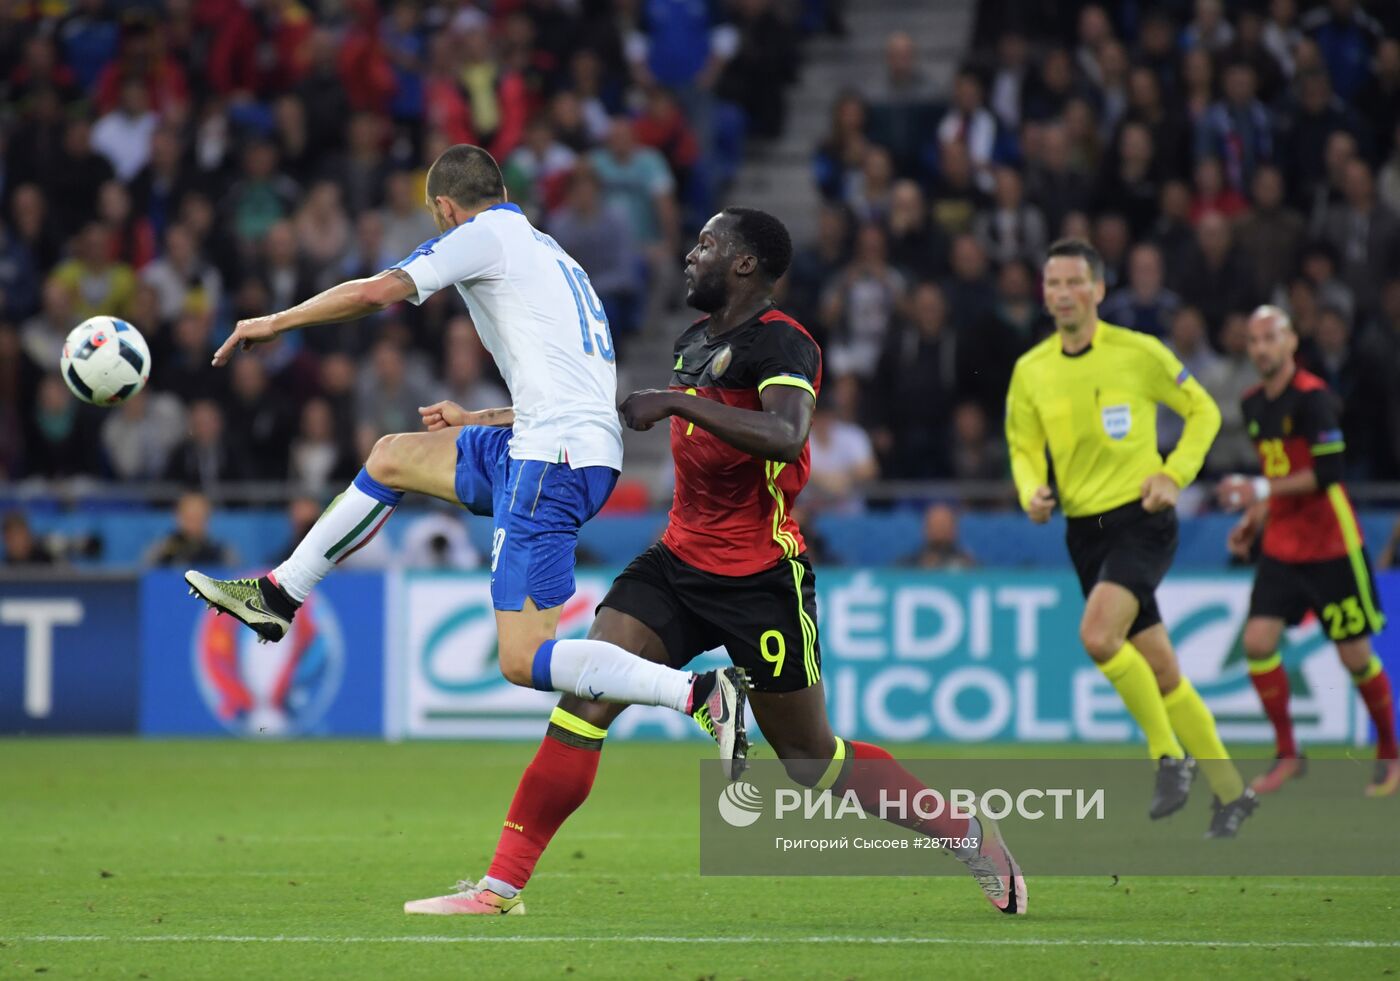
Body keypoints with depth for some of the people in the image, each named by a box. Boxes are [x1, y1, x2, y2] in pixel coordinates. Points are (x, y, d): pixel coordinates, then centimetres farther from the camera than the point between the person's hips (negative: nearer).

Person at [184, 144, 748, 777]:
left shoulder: (486, 234, 0)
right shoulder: (551, 255, 25)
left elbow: (376, 293, -9)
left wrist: (272, 323, 5)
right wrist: (472, 420, 39)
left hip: (554, 461, -9)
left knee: (523, 662, -12)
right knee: (391, 456, 22)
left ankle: (701, 694, -22)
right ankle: (279, 595, 31)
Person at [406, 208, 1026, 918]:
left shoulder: (781, 344, -15)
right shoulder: (695, 341, 11)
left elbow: (784, 434, -34)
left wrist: (675, 401, -34)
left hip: (761, 579, -7)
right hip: (679, 560, 7)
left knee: (811, 758, 4)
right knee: (582, 705, -10)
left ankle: (969, 834, 24)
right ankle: (502, 886, -9)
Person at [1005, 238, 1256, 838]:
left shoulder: (1138, 353, -6)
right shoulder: (1030, 371, 5)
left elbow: (1203, 411, 4)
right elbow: (1024, 447, 14)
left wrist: (1174, 475, -9)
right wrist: (1032, 492, -7)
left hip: (1140, 519, -5)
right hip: (1084, 530, 5)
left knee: (1097, 633, -27)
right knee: (1160, 673, 7)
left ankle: (1169, 755, -10)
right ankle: (1229, 792, 19)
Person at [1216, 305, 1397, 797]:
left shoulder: (1312, 397, -15)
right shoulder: (1254, 403, 8)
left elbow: (1327, 472, -21)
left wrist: (1260, 490, -24)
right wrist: (1255, 519, 11)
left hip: (1330, 546, -7)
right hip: (1281, 547, 7)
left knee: (1355, 654, 0)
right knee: (1258, 641, -8)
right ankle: (1287, 753, 2)